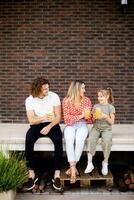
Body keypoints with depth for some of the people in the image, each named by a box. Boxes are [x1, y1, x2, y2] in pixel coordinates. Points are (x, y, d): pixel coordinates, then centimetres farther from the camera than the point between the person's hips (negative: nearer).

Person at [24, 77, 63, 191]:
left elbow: (58, 117, -8)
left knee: (58, 140, -33)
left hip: (52, 124, -1)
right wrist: (43, 118, -31)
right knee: (29, 139, -31)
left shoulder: (54, 96, -9)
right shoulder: (29, 100, -8)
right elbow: (31, 121, -12)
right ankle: (31, 174, -22)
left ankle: (57, 175, -27)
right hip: (37, 125, 1)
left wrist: (49, 127, -24)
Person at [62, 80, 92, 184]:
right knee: (69, 139, -34)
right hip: (70, 125, -1)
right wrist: (80, 116, -16)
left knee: (80, 139, -33)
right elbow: (67, 118, -6)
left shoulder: (87, 100, 3)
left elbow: (89, 119, 8)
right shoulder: (66, 100, -2)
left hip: (82, 125, 1)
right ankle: (74, 168, -34)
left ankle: (72, 167, -25)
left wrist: (87, 115, -15)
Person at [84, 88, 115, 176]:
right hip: (96, 128, 2)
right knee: (91, 139, -31)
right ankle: (90, 163, -22)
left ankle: (105, 163, -12)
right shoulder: (96, 106, 10)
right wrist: (94, 117, -10)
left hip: (106, 128, -2)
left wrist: (106, 116, -18)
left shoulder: (111, 107, 2)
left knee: (107, 140, -35)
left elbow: (111, 122, -1)